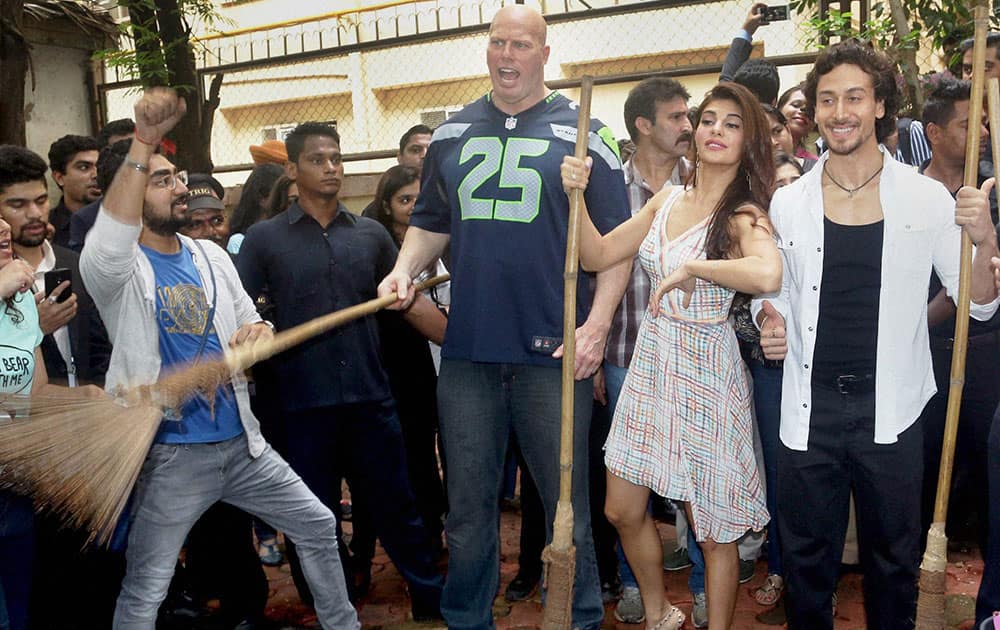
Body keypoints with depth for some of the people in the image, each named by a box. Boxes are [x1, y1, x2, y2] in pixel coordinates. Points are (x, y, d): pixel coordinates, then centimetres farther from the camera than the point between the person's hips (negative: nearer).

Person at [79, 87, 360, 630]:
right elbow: (107, 248, -35)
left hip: (240, 442, 6)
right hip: (171, 455, -6)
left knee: (318, 526, 16)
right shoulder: (120, 267, -9)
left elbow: (251, 323, 18)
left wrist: (257, 335, -9)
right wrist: (142, 143, -39)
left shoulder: (211, 256, 10)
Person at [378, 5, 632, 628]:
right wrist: (404, 270, 2)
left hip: (554, 352, -3)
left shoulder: (583, 132, 1)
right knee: (468, 509, 12)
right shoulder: (452, 135, 13)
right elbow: (431, 224, 22)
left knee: (567, 505, 6)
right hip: (467, 353, 4)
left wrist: (598, 324, -12)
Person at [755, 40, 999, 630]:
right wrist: (769, 317, -7)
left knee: (893, 559, 14)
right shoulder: (787, 202, 1)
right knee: (807, 557, 14)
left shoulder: (926, 198, -4)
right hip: (810, 409, 2)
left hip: (890, 410, -1)